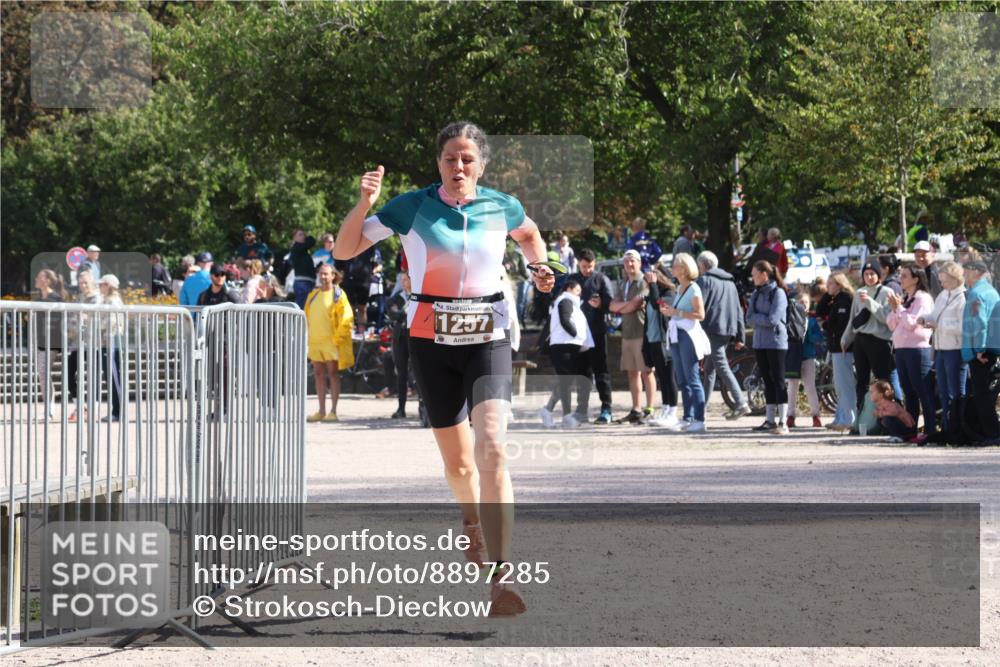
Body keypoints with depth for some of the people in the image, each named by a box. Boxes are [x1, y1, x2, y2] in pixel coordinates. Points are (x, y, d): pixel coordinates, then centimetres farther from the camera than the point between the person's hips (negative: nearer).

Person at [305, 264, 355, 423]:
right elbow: (307, 316, 20)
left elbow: (346, 318, -7)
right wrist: (308, 335, 12)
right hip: (315, 341, 6)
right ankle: (321, 411, 12)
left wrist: (338, 337, -13)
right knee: (319, 374, 7)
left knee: (333, 374, -4)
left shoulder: (338, 294, -3)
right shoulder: (313, 295, 14)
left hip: (331, 340, -6)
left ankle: (333, 411, -3)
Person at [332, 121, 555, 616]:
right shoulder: (413, 207, -4)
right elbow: (344, 250, -2)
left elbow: (529, 233, 26)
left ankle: (500, 577, -27)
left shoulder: (501, 207, 1)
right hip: (431, 342, 1)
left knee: (491, 448, -20)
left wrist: (539, 269, 7)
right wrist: (364, 205, -18)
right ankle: (473, 523, 47)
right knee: (456, 458, 11)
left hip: (487, 339, -1)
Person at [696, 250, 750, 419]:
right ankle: (702, 405, 19)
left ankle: (741, 404, -22)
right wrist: (740, 336, 18)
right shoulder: (730, 282, 21)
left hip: (712, 329, -8)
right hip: (728, 331, 8)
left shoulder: (704, 280, -2)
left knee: (722, 367, -11)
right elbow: (738, 310, 19)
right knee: (709, 368, 16)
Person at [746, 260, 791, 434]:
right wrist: (763, 319, -11)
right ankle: (770, 420, 16)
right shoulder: (756, 294, 12)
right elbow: (749, 319, 5)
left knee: (778, 381, -7)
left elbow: (773, 320, -18)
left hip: (776, 342, -7)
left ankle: (783, 423, -8)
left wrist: (757, 317, -4)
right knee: (767, 381, 11)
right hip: (759, 342, 7)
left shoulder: (778, 293, -9)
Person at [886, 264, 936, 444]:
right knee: (908, 392, 10)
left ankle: (930, 430, -10)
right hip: (901, 348, 8)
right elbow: (891, 324, 15)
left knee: (923, 391, -9)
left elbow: (911, 323, -15)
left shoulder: (923, 298, -6)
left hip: (918, 349, -8)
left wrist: (899, 308, -7)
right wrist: (894, 309, 0)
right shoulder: (903, 299, 17)